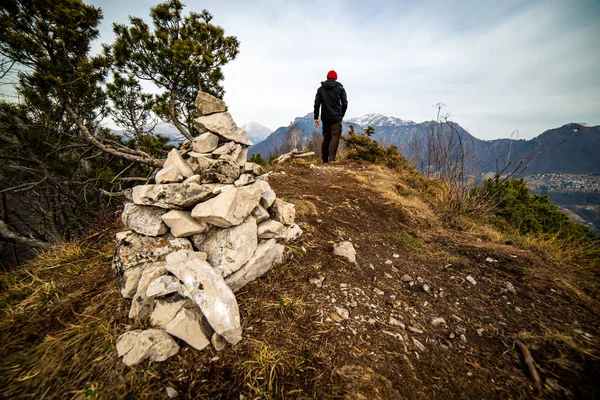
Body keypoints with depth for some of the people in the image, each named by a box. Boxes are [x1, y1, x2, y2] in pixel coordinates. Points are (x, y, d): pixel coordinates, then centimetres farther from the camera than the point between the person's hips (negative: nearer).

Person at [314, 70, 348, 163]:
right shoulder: (340, 89, 4)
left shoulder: (320, 89, 9)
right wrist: (341, 115, 14)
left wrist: (316, 117, 4)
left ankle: (324, 158, 12)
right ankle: (331, 156, -22)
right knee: (335, 136, -4)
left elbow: (317, 104, 2)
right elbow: (345, 104, 2)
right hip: (336, 117, -3)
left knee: (326, 137, 11)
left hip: (325, 118, 3)